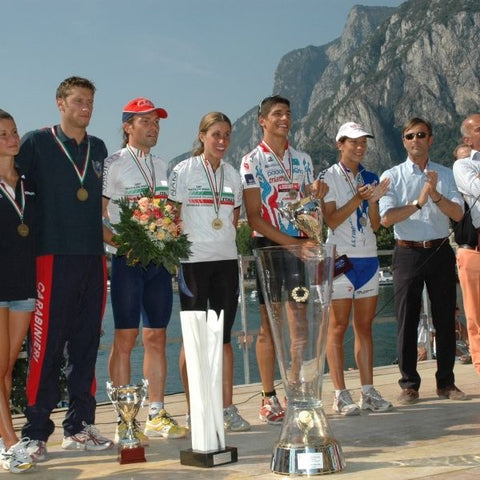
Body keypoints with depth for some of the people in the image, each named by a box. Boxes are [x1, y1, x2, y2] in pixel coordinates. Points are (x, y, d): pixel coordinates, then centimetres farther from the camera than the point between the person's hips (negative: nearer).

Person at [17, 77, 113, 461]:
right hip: (52, 258, -5)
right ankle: (36, 433, 0)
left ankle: (79, 427, 17)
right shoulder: (36, 143, 1)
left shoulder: (98, 149, 16)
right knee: (46, 347, -6)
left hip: (93, 259, 5)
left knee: (86, 346, 8)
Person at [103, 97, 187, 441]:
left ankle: (157, 415, 14)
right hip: (129, 261, -6)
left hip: (159, 260, 6)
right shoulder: (113, 165, -1)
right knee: (125, 338, -5)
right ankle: (124, 422, 0)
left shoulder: (161, 166, 17)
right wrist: (120, 242, -18)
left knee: (157, 337, 7)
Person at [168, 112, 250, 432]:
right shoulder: (184, 171, -1)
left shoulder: (233, 175, 13)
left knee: (224, 335, 5)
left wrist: (226, 244, 6)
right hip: (193, 260, -4)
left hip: (226, 260, 4)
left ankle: (228, 409, 9)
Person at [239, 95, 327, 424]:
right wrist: (292, 244, -17)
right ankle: (269, 399, 3)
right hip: (269, 247, -4)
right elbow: (254, 217, -8)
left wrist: (317, 194, -4)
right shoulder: (252, 162, -2)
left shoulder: (303, 159, 14)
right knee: (270, 325, -3)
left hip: (300, 246, 5)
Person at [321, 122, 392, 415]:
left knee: (365, 326, 8)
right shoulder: (329, 178, -2)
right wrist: (357, 199, -21)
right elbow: (331, 220, -11)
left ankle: (368, 392, 12)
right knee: (339, 327, -3)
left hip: (368, 258, 5)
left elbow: (375, 225, 8)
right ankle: (341, 396, 0)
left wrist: (374, 201, -9)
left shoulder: (370, 179, 12)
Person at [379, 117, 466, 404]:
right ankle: (409, 385, 10)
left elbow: (458, 214, -4)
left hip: (440, 251, 2)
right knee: (407, 321, 0)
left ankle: (446, 382, 18)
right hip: (408, 252, -2)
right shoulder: (392, 176, 2)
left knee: (446, 318, 6)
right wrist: (418, 202, -21)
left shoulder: (446, 175, 9)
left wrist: (436, 195, -20)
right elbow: (386, 218, -11)